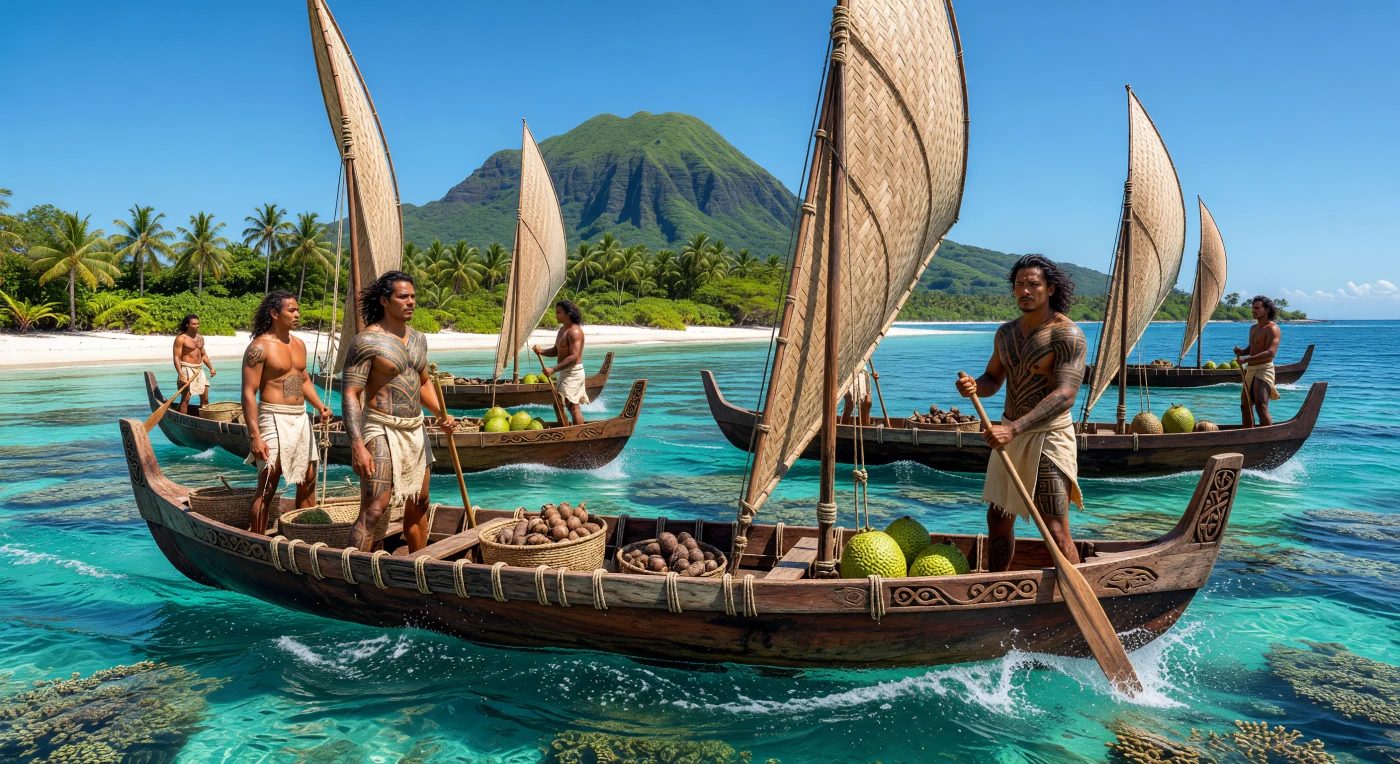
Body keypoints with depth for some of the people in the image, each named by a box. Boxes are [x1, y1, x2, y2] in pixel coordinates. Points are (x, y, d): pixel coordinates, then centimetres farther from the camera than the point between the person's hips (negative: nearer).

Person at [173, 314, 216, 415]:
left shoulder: (200, 338, 13)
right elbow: (177, 358, -14)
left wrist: (211, 368, 13)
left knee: (205, 398, 8)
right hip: (187, 369, -7)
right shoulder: (181, 338, -9)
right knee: (186, 398, -8)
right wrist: (181, 375, -23)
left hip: (199, 370, 7)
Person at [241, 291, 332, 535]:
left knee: (308, 481, 13)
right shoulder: (260, 347, -12)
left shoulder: (299, 344, 12)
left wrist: (319, 405, 6)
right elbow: (249, 393, -15)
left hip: (301, 419, 8)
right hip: (275, 420, -8)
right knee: (268, 486, -4)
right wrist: (255, 436, -21)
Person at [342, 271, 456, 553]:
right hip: (382, 431, -8)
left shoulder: (418, 338, 10)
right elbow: (351, 395, -17)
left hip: (416, 430, 8)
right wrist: (357, 446, -26)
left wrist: (442, 414, 5)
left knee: (419, 505, 15)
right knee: (373, 509, -12)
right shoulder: (367, 340, -13)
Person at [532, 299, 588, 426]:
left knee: (572, 407, -13)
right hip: (565, 372, 10)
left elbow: (574, 357, -25)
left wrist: (553, 369, -28)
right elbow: (556, 351, 18)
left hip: (573, 372, -10)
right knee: (574, 406, 14)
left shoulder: (574, 331, -18)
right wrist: (541, 351, -3)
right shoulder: (562, 330, 14)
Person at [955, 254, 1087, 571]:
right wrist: (974, 386, -10)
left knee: (1056, 531, -8)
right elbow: (993, 381, 16)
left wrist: (1014, 428, -34)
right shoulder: (1006, 333, 9)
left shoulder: (1067, 334, -14)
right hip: (1008, 433, 7)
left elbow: (1065, 395, -24)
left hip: (1048, 436, -7)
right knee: (998, 520, 15)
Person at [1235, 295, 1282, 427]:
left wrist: (1246, 359, -26)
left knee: (1261, 407, -18)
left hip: (1264, 370, -9)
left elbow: (1270, 353, -23)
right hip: (1250, 370, 9)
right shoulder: (1253, 328, 18)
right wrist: (1241, 351, 5)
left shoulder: (1272, 328, -10)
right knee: (1245, 405, 13)